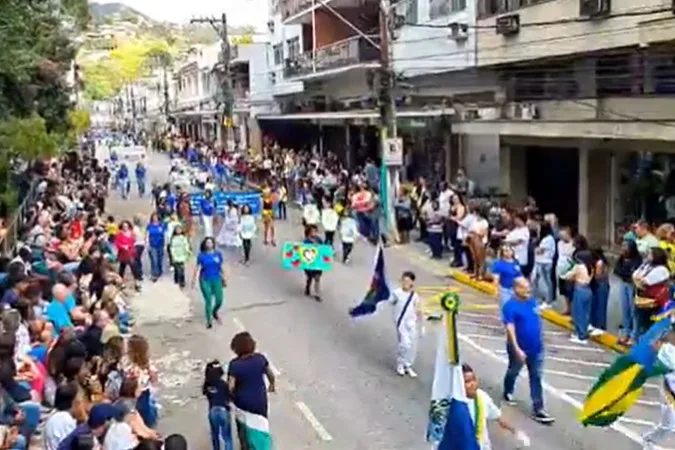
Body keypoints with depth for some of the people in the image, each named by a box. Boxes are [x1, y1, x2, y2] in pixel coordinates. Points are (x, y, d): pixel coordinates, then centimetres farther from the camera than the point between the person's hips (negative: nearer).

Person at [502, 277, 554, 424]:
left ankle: (538, 410, 4)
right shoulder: (510, 306, -21)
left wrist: (540, 339, 17)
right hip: (519, 349, -5)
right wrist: (517, 349, -32)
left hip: (536, 348, 5)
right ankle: (508, 393, 47)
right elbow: (510, 329, -26)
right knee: (513, 372, 20)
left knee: (536, 378, 3)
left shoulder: (532, 301, 0)